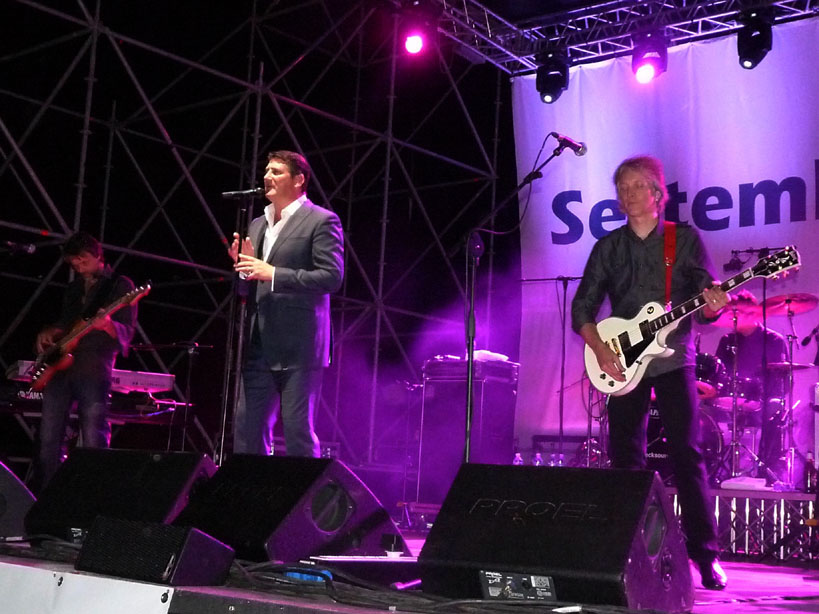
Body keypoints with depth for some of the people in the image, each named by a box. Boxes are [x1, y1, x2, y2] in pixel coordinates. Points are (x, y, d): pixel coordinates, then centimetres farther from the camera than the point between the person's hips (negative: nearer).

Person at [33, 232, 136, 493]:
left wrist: (108, 325, -26)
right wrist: (47, 333, 11)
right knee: (48, 439, 2)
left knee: (94, 443, -11)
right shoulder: (73, 289, 23)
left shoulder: (120, 285, 4)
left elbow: (126, 333, -4)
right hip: (59, 366, 6)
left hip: (94, 369, -6)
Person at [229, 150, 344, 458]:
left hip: (299, 346, -7)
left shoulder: (321, 221, -3)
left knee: (297, 431, -4)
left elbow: (332, 277, -14)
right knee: (247, 429, 6)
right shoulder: (258, 225, 20)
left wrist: (273, 273, -18)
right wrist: (243, 264, 3)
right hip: (259, 347, 7)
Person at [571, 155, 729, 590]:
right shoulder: (608, 248, 9)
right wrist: (600, 350, -8)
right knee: (626, 460, 4)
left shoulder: (685, 239, 4)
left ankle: (705, 555, -3)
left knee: (687, 456, -7)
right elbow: (582, 308, 7)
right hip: (623, 362, 2)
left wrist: (712, 305, -23)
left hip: (673, 359, -2)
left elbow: (706, 302, 1)